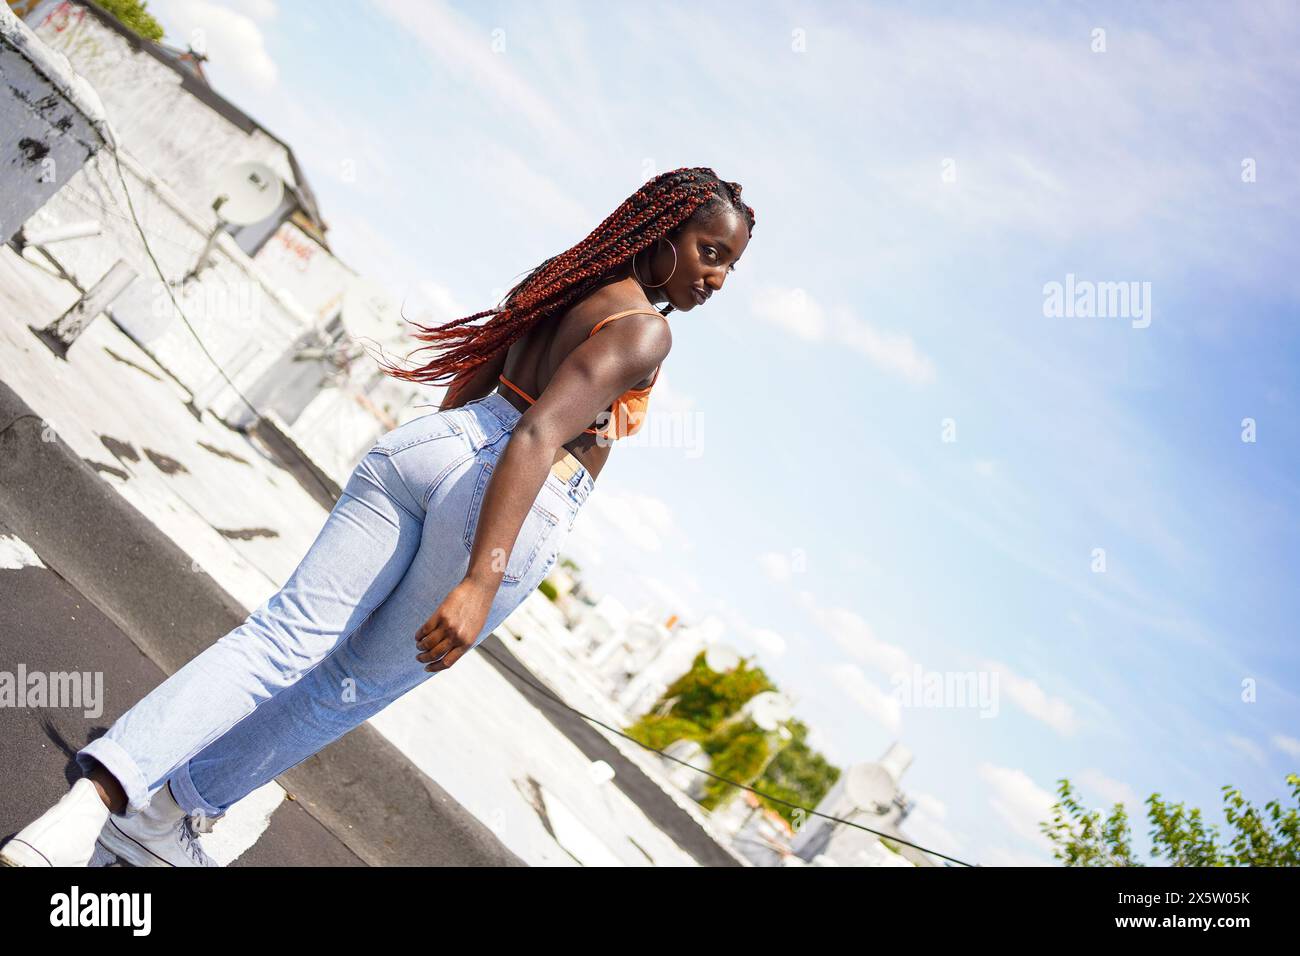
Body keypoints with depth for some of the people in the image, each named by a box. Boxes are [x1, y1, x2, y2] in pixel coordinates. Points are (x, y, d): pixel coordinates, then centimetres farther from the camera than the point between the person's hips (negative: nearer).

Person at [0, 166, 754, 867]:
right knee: (358, 683, 11)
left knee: (283, 638, -1)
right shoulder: (645, 331, -7)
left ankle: (94, 798, -16)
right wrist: (480, 583, -26)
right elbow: (536, 437, -20)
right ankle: (164, 813, 21)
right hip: (514, 508, -6)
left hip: (427, 445, 6)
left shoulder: (564, 279, 17)